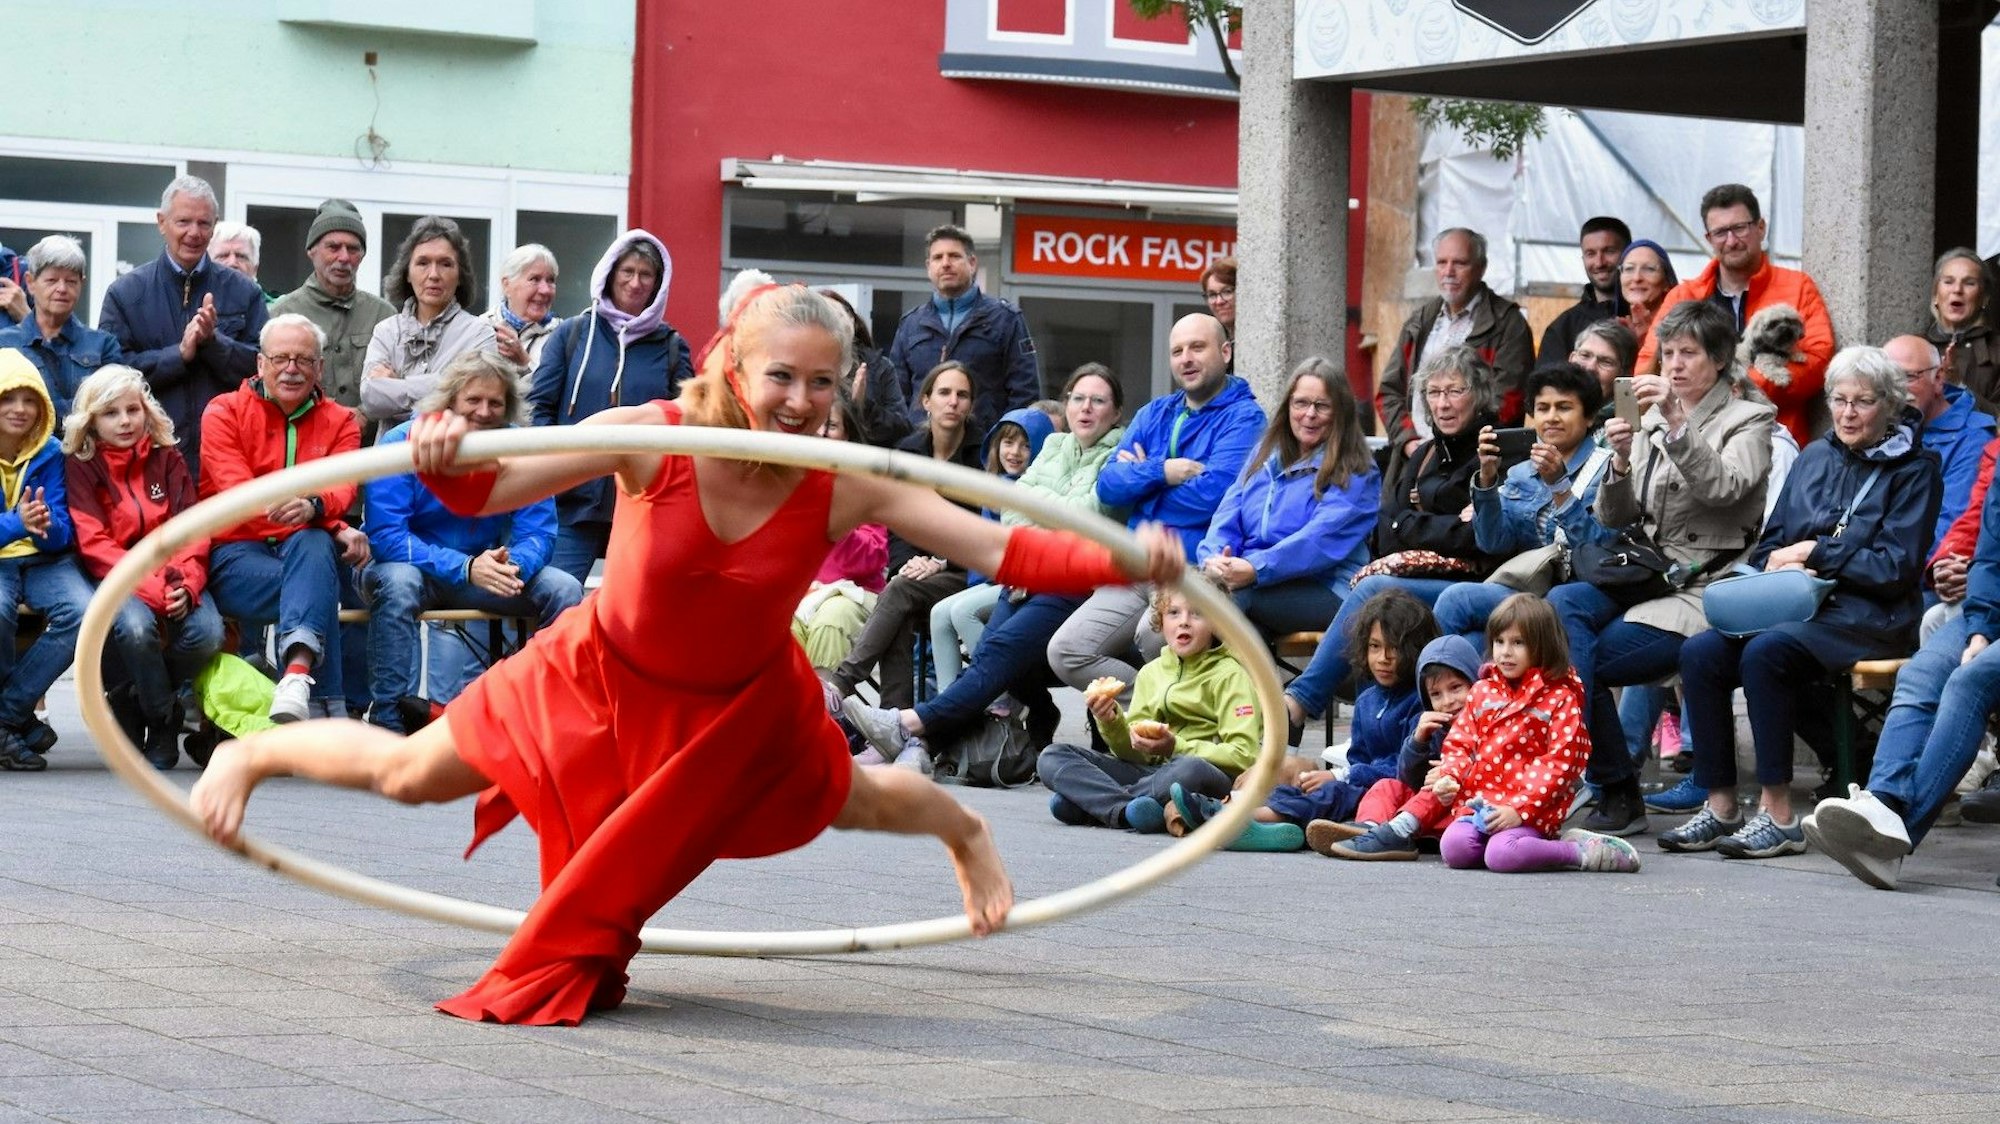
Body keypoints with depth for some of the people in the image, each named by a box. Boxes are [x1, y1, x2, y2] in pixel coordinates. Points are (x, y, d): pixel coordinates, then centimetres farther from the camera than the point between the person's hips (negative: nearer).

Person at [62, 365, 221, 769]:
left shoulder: (167, 459, 11)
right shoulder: (81, 465, 1)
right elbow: (94, 544, -9)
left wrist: (186, 585, -18)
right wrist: (152, 589, -22)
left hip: (172, 576, 3)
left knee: (207, 632, -28)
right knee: (136, 626, -37)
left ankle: (138, 699, 2)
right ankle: (163, 719, -10)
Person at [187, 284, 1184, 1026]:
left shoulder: (847, 487, -29)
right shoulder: (652, 438, -32)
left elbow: (1003, 551, -32)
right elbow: (487, 490, -31)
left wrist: (1124, 563, -46)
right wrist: (445, 458, -53)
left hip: (740, 707, 1)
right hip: (607, 676, -1)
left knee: (849, 801, 25)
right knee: (409, 775, 10)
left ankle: (961, 830, 64)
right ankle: (255, 753, 42)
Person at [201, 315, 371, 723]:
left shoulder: (339, 422, 12)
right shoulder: (225, 413, 3)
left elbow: (342, 485, -9)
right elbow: (238, 492, -12)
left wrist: (313, 508, -38)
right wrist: (335, 529, -21)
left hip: (304, 547, 2)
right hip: (234, 555, -2)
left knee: (314, 547, -36)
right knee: (318, 586, -33)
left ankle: (298, 673, -56)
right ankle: (326, 707, -38)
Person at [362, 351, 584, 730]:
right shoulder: (402, 445, -15)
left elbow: (538, 533, -7)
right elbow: (385, 536, -24)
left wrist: (513, 564, -33)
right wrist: (465, 567, -36)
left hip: (484, 573, 3)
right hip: (412, 568, -3)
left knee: (564, 589, -17)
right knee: (397, 582, -37)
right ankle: (386, 718, -33)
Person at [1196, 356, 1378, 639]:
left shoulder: (1354, 473, 3)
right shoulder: (1265, 454, 24)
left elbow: (1322, 540, -13)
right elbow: (1228, 516, 14)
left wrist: (1256, 569, -26)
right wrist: (1213, 558, -10)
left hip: (1324, 592, -5)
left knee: (1240, 596, -37)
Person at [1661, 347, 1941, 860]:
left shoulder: (1914, 469, 1)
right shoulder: (1815, 458, 19)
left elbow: (1896, 569, -8)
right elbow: (1768, 545, 18)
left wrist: (1814, 554, -8)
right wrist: (1780, 563, -6)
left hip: (1870, 620, -6)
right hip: (1794, 606, 6)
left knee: (1764, 653, -34)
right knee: (1700, 653, -21)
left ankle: (1778, 815, -30)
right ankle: (1720, 807, -18)